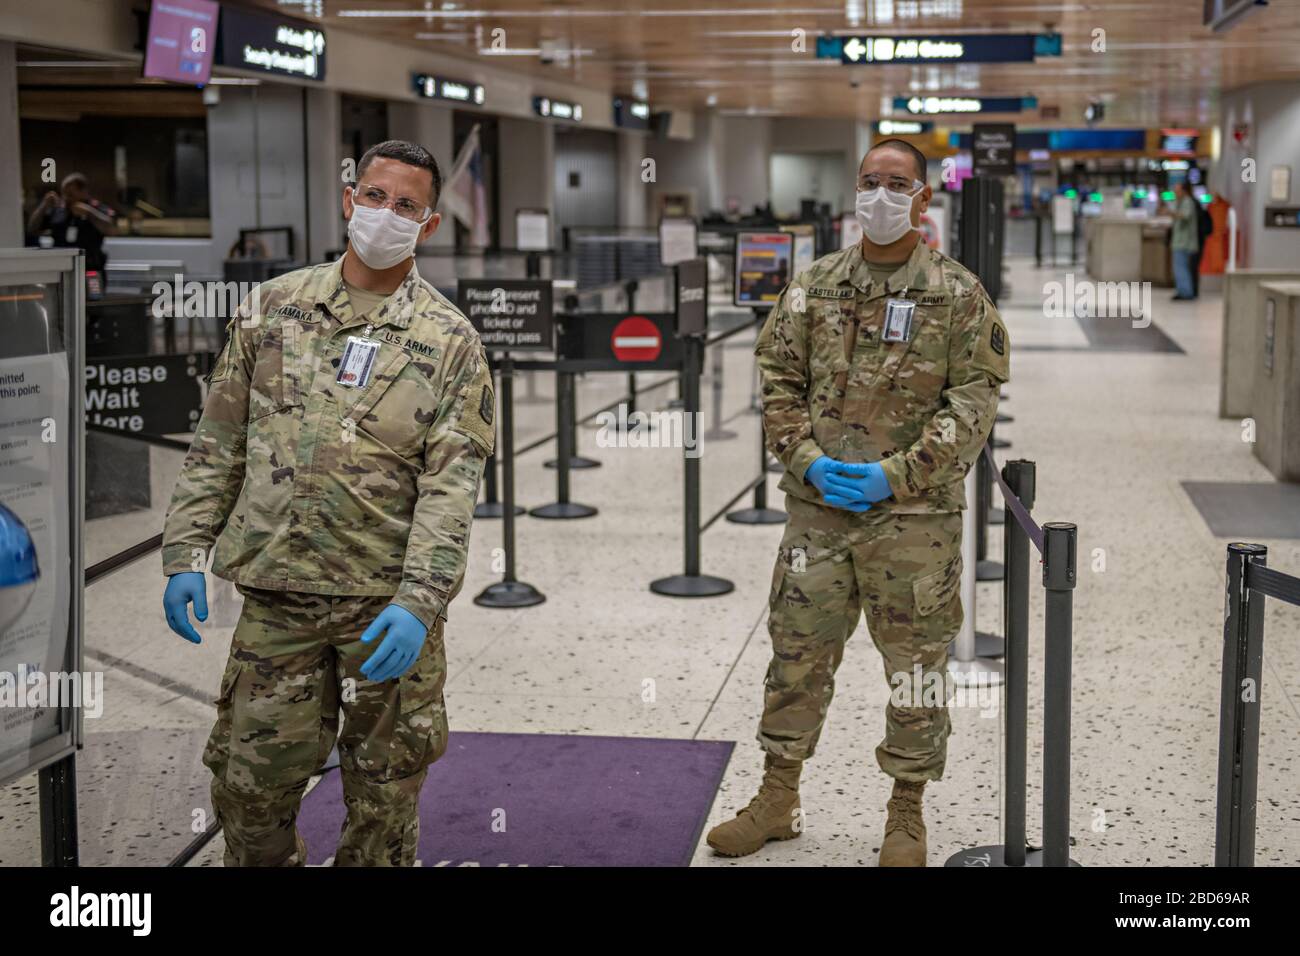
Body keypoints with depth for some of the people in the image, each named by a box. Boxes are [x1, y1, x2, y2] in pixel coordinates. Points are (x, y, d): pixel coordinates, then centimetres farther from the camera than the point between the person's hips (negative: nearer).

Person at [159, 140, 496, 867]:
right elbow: (219, 445, 10)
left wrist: (418, 602, -20)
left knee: (384, 793, 9)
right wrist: (187, 552, 2)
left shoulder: (450, 341, -1)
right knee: (249, 783, 7)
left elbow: (452, 485, -9)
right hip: (277, 596, 2)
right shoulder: (272, 309, 7)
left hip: (388, 602, -2)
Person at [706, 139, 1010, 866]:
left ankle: (907, 816, 22)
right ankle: (779, 800, 27)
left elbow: (973, 402, -7)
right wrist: (808, 461, -8)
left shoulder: (958, 295, -3)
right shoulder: (814, 287, 6)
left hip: (915, 514, -3)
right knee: (798, 655, 11)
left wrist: (895, 477, -14)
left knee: (916, 666, 6)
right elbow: (779, 382, 7)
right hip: (819, 508, 3)